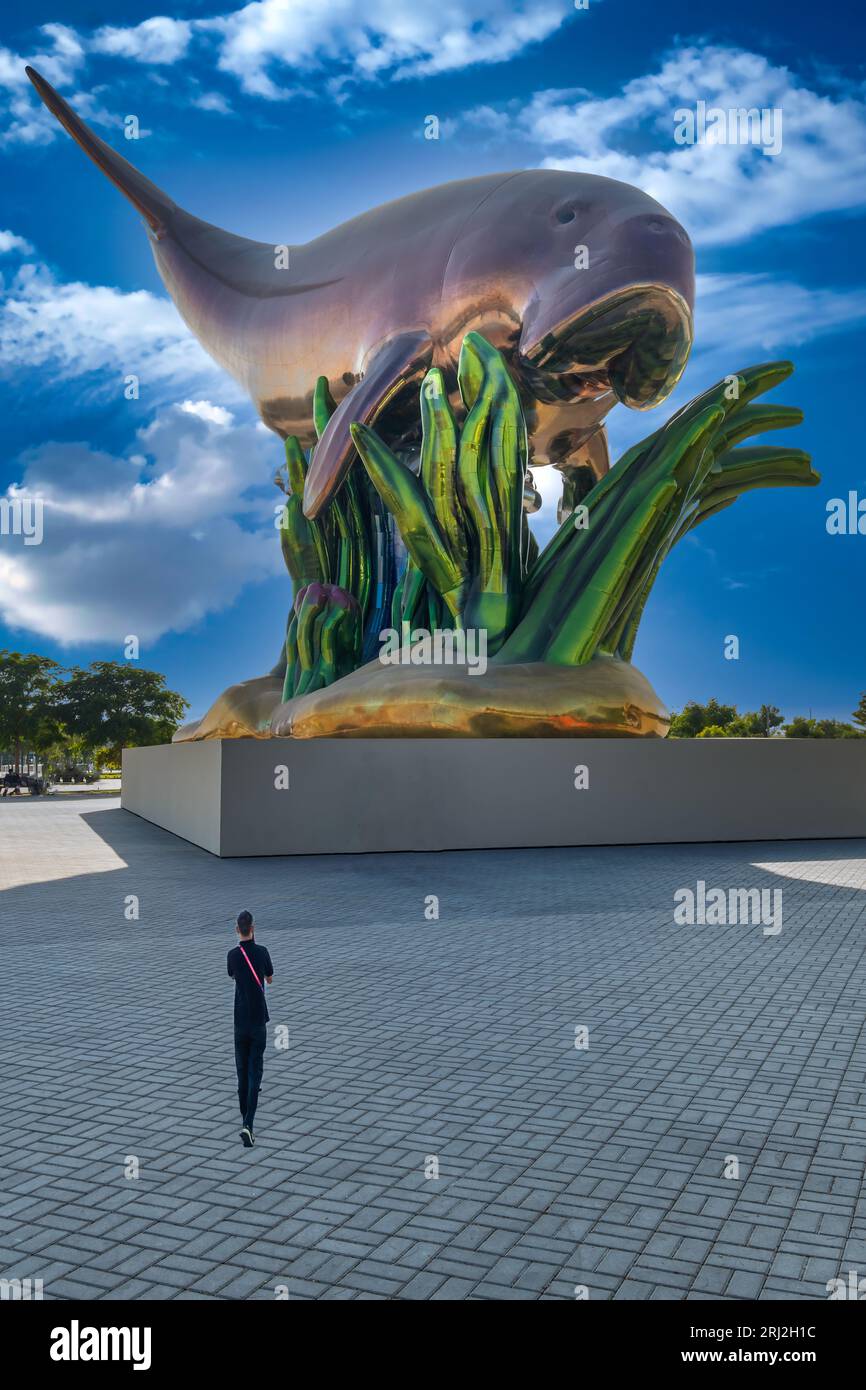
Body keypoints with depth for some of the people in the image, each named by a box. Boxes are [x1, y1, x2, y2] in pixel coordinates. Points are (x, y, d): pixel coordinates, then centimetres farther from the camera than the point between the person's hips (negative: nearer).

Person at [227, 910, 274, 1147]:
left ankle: (245, 1116, 28)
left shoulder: (233, 955, -5)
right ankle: (247, 1125, -14)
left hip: (240, 1020, 2)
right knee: (255, 1071, -2)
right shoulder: (262, 952, -9)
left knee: (242, 1070, 16)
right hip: (258, 1020, -2)